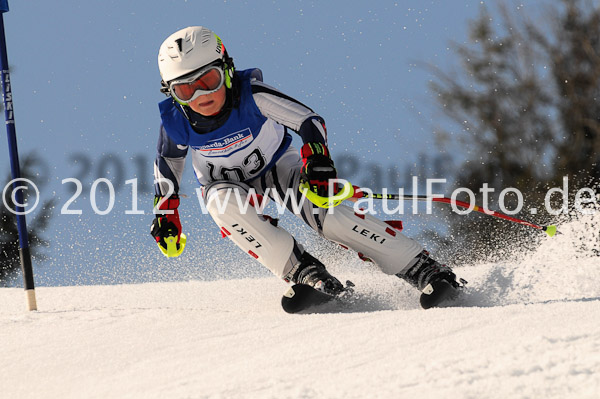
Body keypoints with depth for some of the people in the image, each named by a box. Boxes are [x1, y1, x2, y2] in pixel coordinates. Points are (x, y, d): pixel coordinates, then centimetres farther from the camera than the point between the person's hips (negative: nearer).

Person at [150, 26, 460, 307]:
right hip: (227, 183, 2)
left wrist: (317, 160, -46)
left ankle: (421, 269, -24)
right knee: (222, 204, -35)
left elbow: (310, 122, -29)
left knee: (326, 212, -26)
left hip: (278, 165, -2)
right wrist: (165, 209, -1)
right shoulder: (175, 122, -24)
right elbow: (168, 160, -1)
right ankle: (302, 271, -32)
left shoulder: (250, 94, -31)